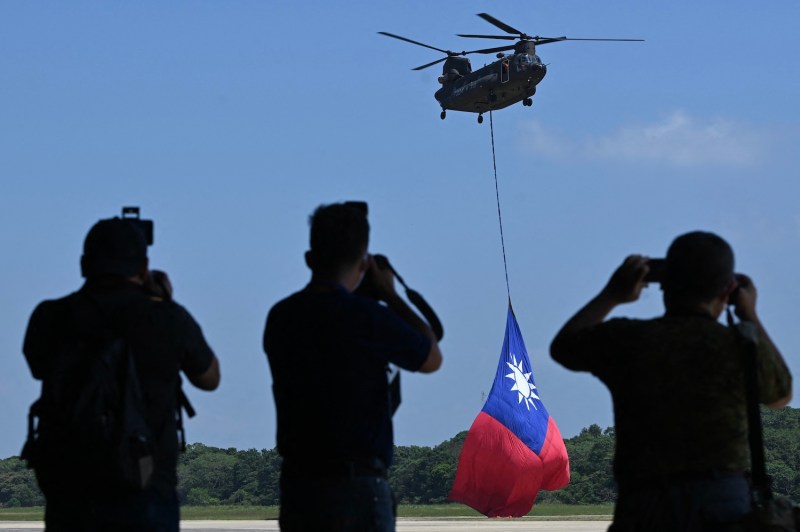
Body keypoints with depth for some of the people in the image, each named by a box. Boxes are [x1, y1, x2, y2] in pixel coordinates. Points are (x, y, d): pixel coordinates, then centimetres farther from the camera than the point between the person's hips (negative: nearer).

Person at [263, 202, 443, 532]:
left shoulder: (280, 317, 4)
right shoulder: (369, 318, -13)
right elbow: (431, 359, 5)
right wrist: (389, 295, 14)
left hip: (297, 483, 6)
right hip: (357, 488, -6)